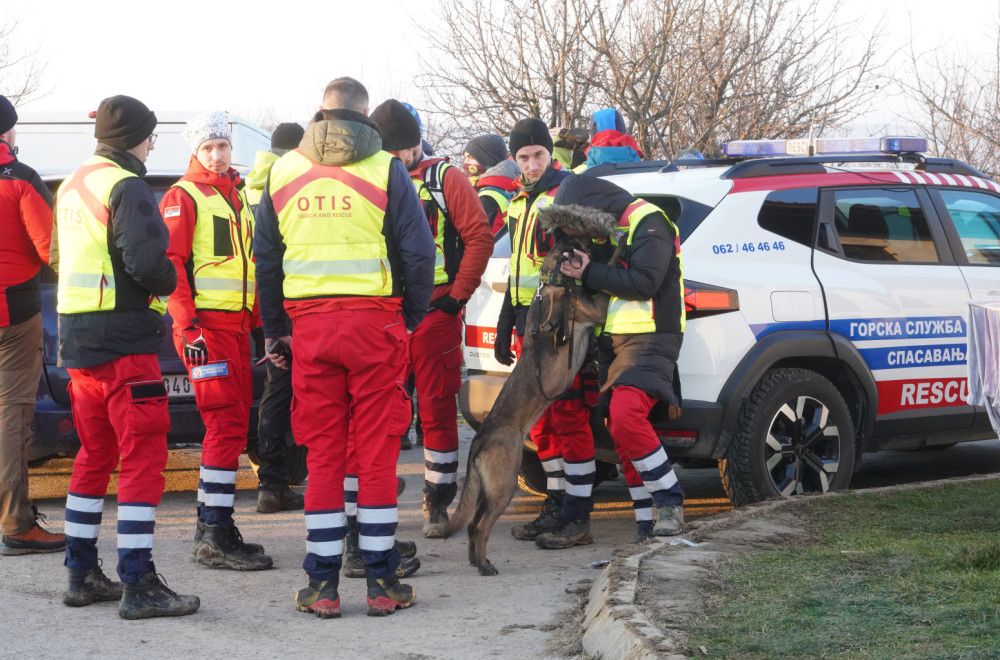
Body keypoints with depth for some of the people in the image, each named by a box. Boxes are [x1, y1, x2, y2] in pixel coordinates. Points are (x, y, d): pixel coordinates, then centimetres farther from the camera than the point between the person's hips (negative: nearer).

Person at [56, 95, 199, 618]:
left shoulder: (72, 186, 16)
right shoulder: (126, 188, -13)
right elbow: (146, 260, -23)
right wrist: (168, 282, -3)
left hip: (77, 339, 9)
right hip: (123, 343, -9)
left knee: (95, 455, 18)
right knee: (143, 457, -6)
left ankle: (82, 575, 22)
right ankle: (139, 587, -9)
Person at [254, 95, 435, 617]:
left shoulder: (283, 172, 9)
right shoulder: (385, 169, -1)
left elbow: (265, 257, 13)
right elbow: (418, 252, -3)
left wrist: (274, 329, 20)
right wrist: (412, 318, 8)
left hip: (310, 323, 2)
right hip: (375, 320, -2)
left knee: (322, 453, 7)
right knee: (376, 450, 3)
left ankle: (322, 585, 7)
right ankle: (381, 582, 5)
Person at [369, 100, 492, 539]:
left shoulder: (444, 179, 0)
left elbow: (479, 237, -4)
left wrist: (456, 296, -7)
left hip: (435, 312, -3)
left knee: (437, 410, 1)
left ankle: (438, 502, 9)